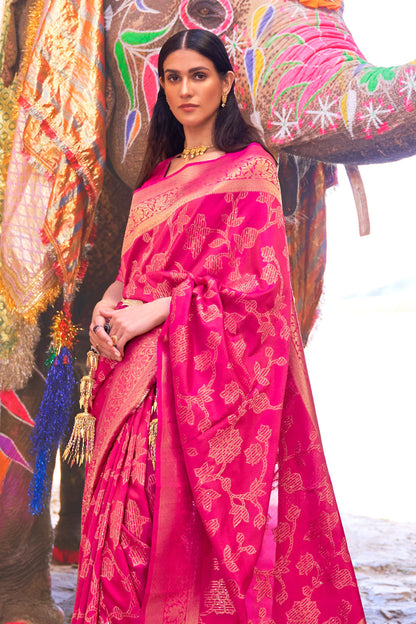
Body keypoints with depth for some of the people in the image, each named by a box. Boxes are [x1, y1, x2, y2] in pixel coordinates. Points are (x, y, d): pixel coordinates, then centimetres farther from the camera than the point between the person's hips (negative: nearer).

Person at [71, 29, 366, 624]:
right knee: (131, 511, 4)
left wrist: (153, 312, -14)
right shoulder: (161, 173, 18)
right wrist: (109, 302, -2)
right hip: (139, 366, 6)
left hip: (209, 364, -6)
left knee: (194, 517, -4)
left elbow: (257, 276, -12)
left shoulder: (250, 166, -2)